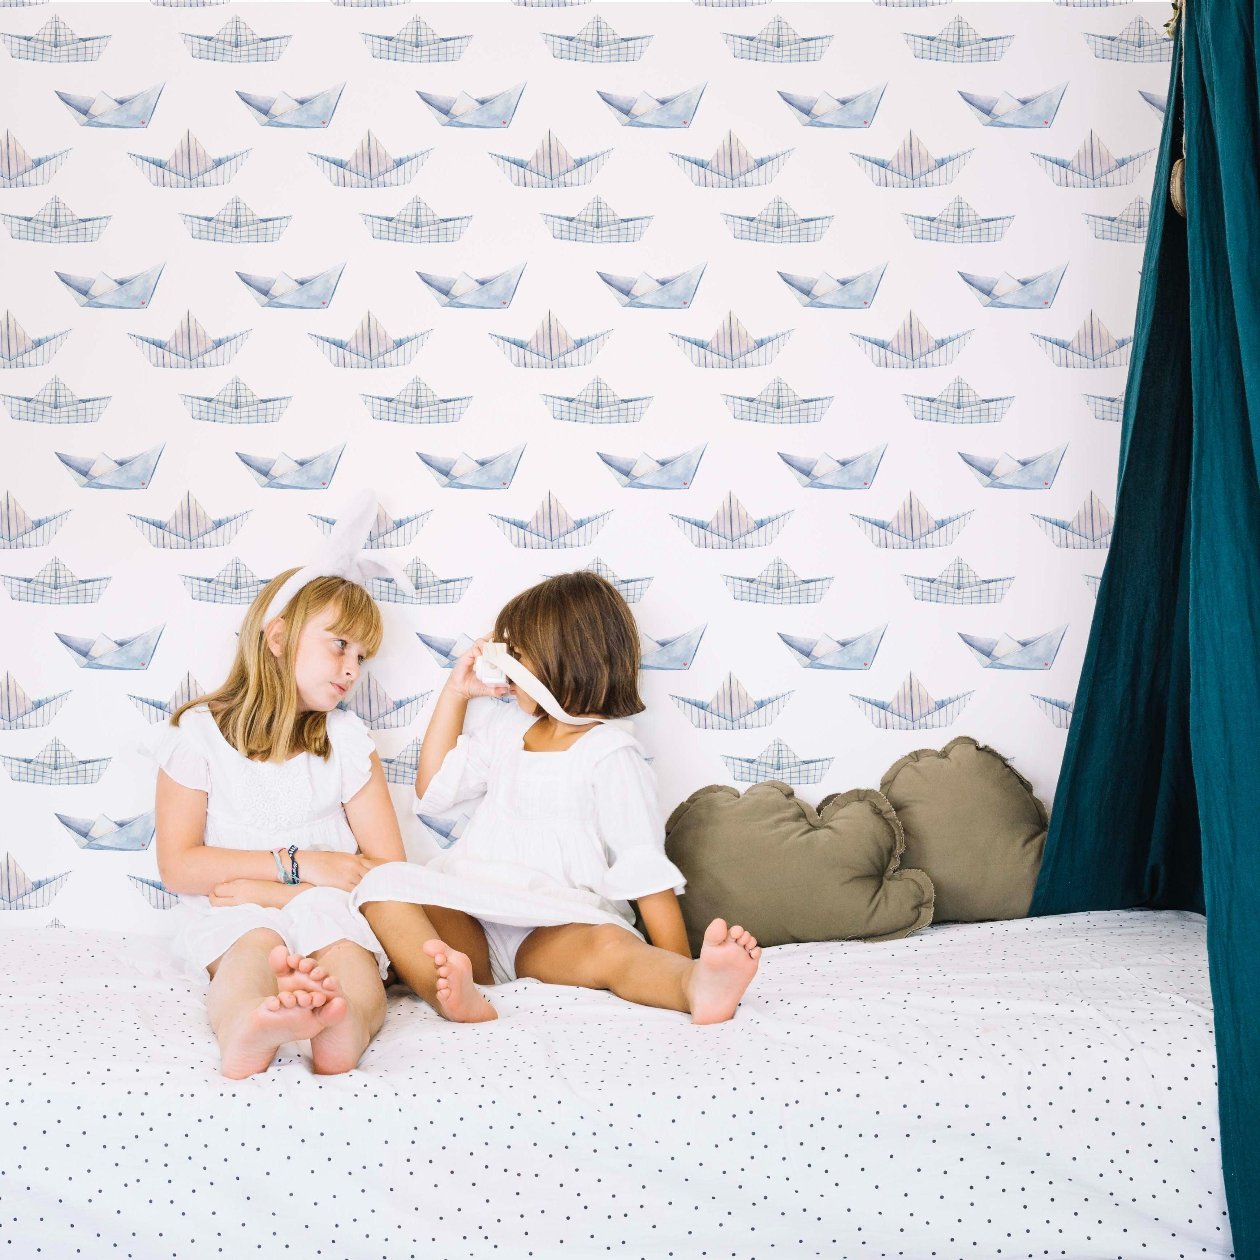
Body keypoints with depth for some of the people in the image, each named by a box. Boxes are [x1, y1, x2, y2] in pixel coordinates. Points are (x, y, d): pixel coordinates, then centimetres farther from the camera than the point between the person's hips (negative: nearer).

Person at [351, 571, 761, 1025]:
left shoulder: (610, 753, -2)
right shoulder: (504, 727, 21)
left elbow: (645, 867, -8)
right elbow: (432, 790, 29)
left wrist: (683, 971, -18)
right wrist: (455, 693, 22)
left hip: (553, 933, -5)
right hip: (469, 923, 6)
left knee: (610, 945, -38)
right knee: (383, 883, -23)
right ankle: (446, 989, -49)